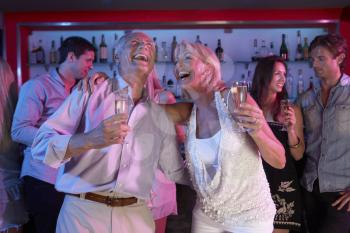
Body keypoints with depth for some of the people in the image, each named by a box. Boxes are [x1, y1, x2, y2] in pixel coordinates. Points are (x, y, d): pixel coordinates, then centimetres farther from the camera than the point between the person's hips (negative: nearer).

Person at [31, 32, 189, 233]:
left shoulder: (160, 116, 10)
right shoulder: (89, 93, -3)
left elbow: (176, 170, 18)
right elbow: (41, 144, -9)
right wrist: (90, 140, -24)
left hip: (136, 215, 4)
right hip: (82, 211, -3)